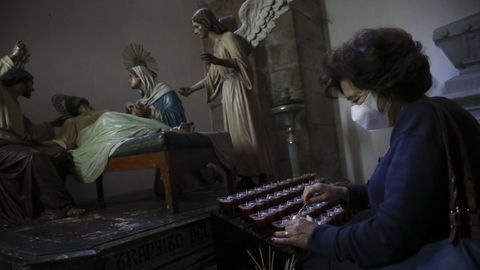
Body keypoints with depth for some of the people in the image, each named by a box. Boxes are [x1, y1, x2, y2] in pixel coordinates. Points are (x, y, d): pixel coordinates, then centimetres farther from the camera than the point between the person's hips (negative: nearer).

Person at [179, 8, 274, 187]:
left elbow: (243, 63, -16)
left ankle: (263, 178, -5)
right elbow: (212, 77, 23)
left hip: (239, 92, -8)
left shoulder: (229, 38, -5)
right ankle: (246, 178, 6)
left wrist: (218, 61, -27)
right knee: (235, 136, 4)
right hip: (227, 94, 8)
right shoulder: (216, 45, 19)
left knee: (248, 134, -9)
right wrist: (191, 89, 25)